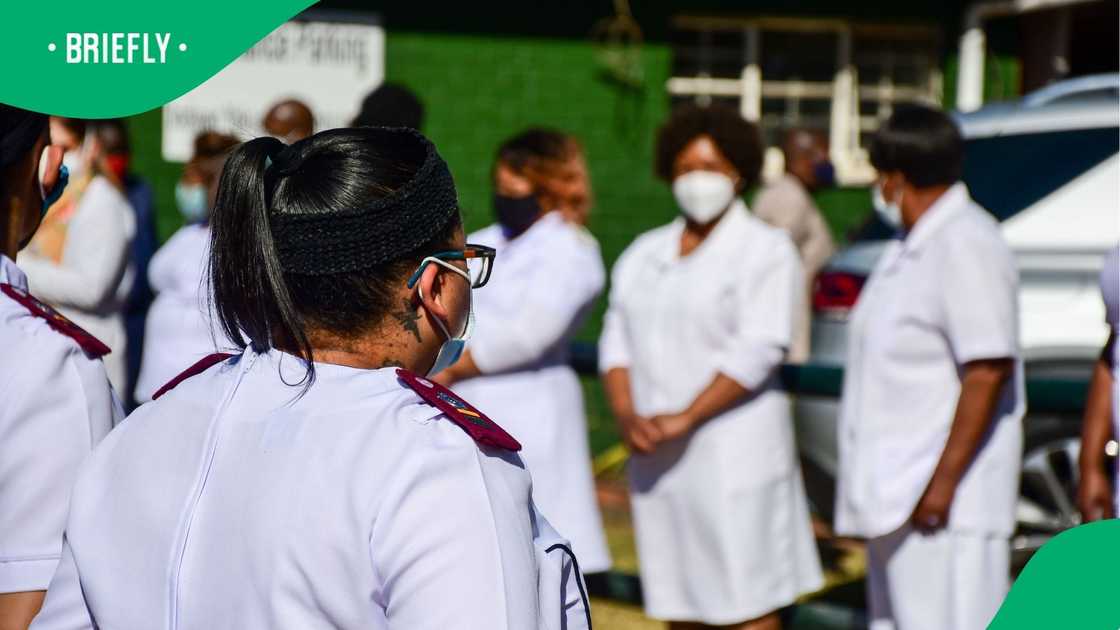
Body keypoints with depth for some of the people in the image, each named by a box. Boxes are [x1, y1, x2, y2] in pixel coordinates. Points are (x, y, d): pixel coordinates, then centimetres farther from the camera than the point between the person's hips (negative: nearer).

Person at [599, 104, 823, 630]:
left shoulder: (764, 250, -3)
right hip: (659, 464, 6)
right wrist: (626, 415, -8)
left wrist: (685, 418, -19)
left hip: (734, 456, -6)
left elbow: (759, 349, -14)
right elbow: (617, 340, 10)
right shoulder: (644, 254, 16)